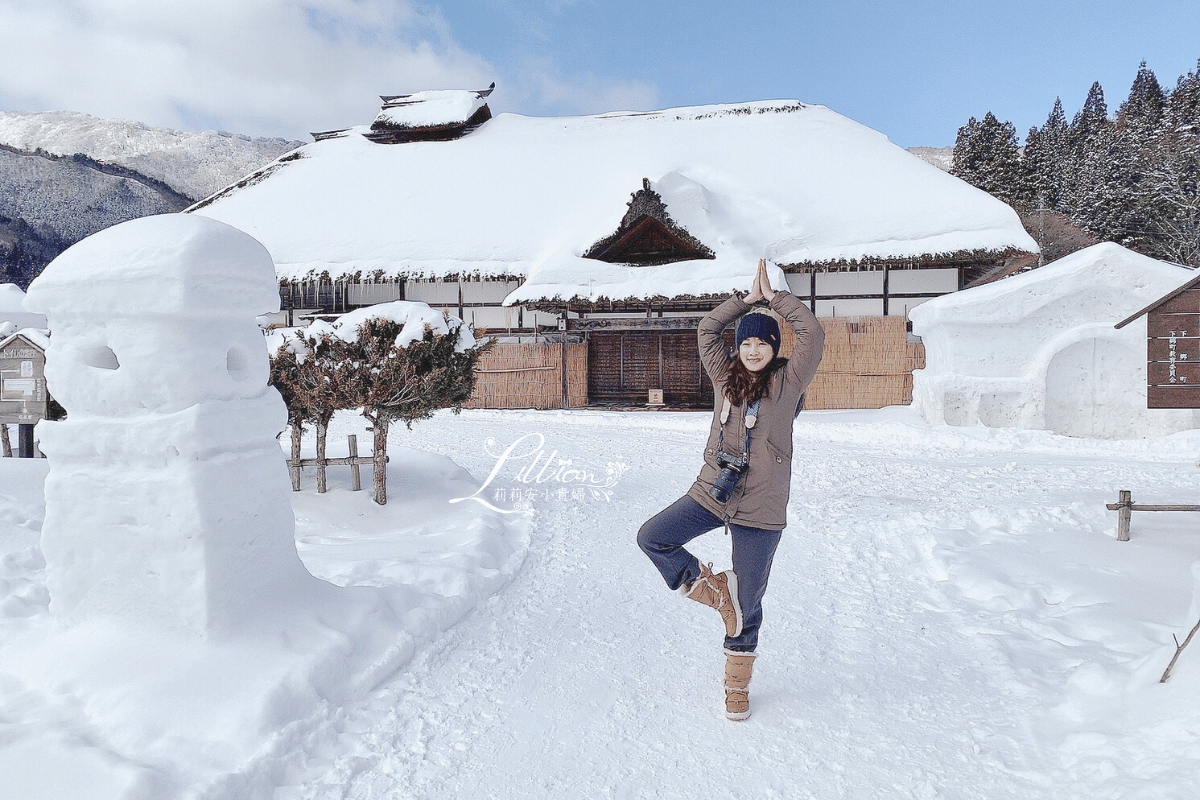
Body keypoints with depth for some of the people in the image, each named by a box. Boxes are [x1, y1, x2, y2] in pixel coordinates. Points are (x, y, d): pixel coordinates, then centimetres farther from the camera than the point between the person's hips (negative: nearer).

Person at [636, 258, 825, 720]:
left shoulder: (788, 382, -2)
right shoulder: (725, 377, 7)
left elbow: (813, 333, -10)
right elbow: (707, 330, 6)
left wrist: (774, 296, -1)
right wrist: (749, 298, 6)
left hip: (761, 509, -3)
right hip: (711, 493, 3)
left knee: (748, 602, 7)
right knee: (651, 538, -8)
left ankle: (737, 686, 29)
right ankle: (711, 589, 10)